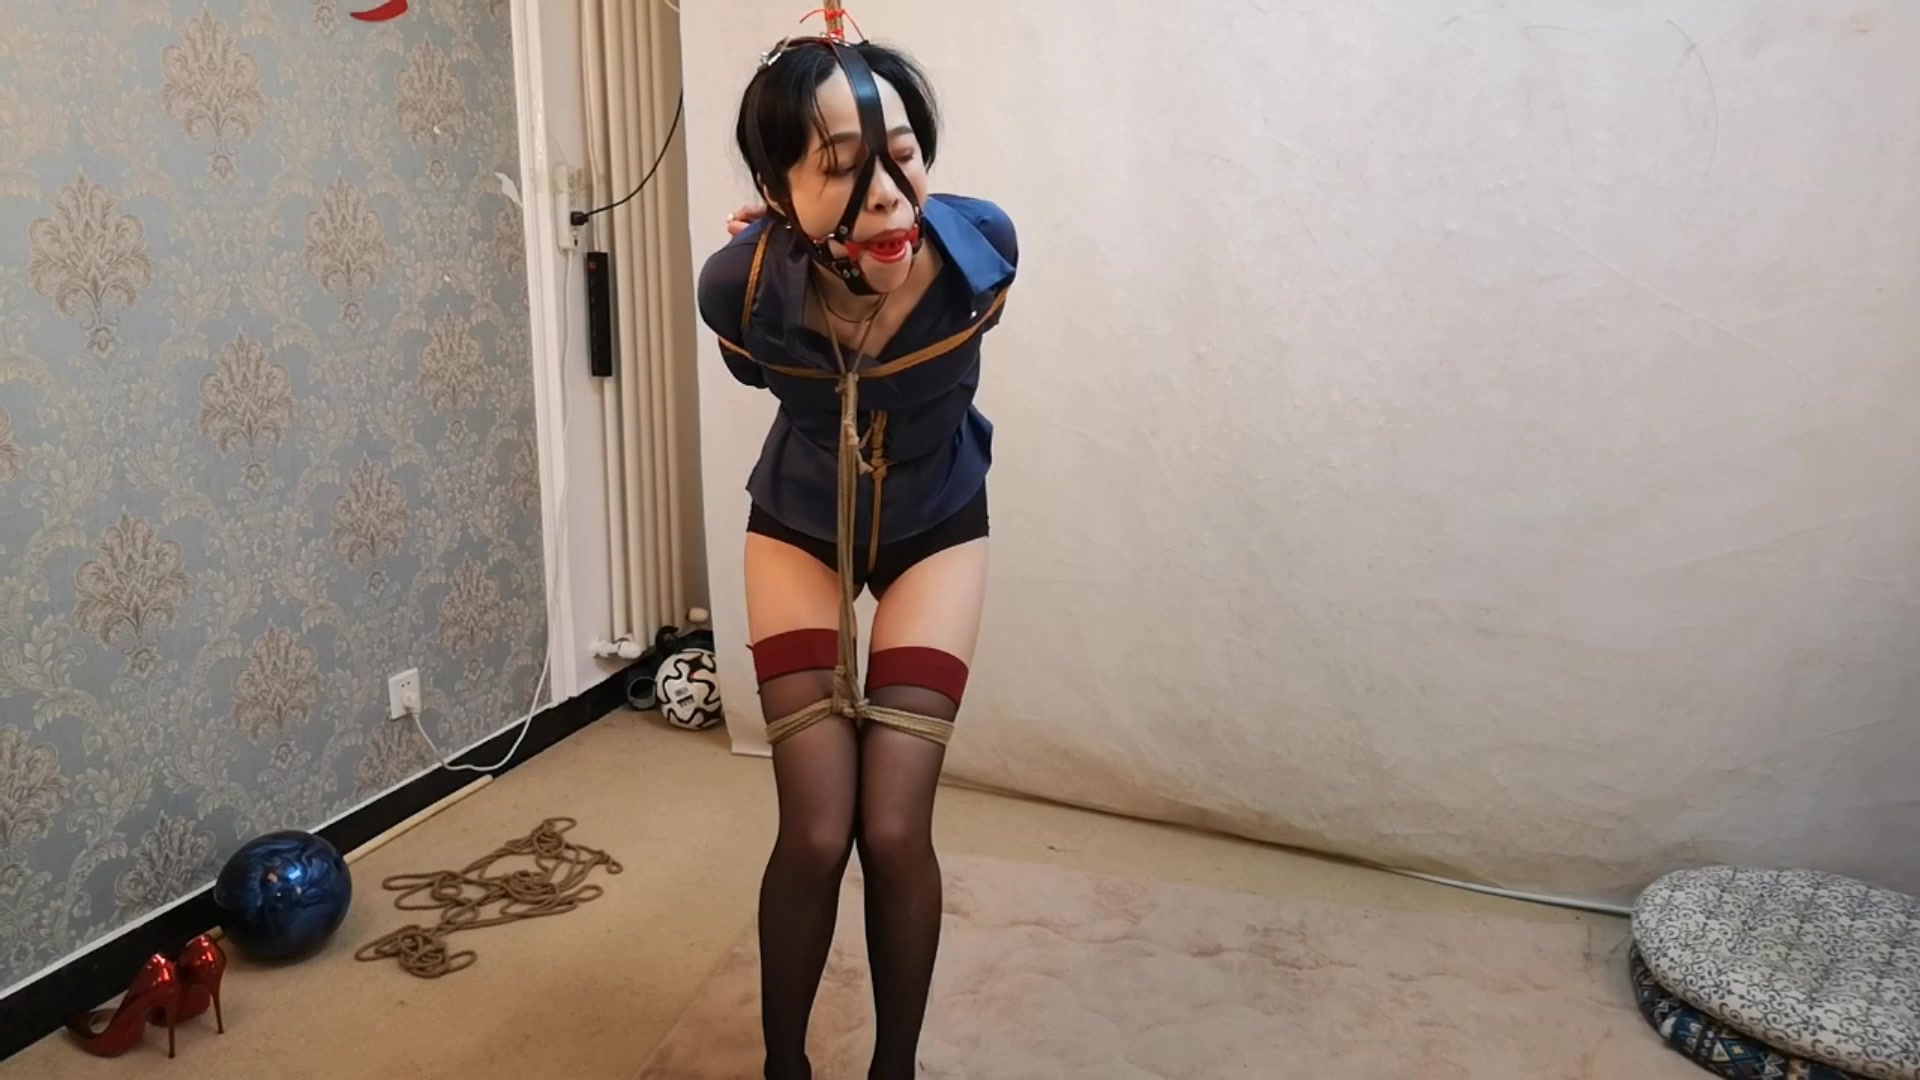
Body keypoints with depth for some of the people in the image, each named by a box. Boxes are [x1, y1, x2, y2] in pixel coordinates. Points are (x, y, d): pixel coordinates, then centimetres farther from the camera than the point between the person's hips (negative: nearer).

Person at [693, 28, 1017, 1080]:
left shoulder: (980, 246, -29)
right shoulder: (741, 283, -30)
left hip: (936, 533, 0)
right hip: (799, 533, 0)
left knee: (894, 827, -6)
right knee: (816, 833, -4)